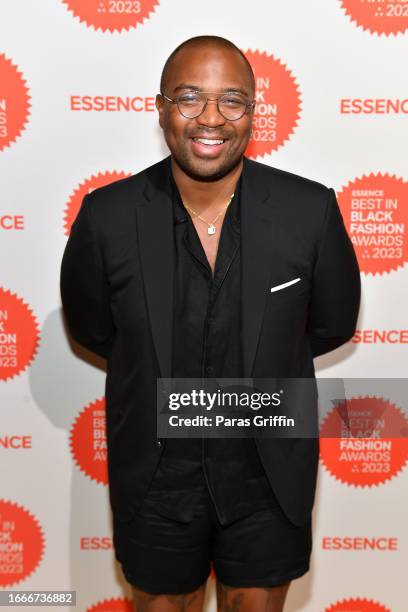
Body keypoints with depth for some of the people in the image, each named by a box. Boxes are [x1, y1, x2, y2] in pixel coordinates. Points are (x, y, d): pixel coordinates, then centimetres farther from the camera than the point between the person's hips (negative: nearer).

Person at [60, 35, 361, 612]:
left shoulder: (310, 210, -16)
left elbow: (333, 325, 0)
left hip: (268, 476, 0)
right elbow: (90, 328, 1)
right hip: (154, 477, 0)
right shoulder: (107, 216, -16)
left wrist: (261, 364, 5)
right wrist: (158, 369, 6)